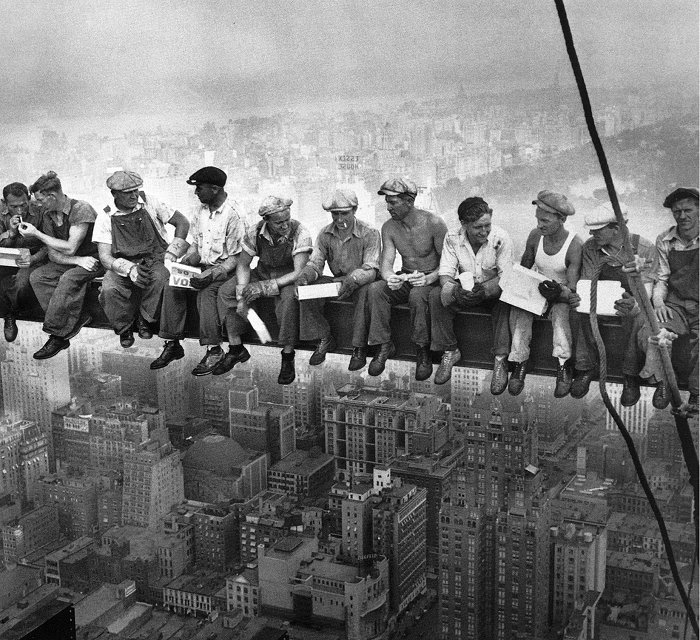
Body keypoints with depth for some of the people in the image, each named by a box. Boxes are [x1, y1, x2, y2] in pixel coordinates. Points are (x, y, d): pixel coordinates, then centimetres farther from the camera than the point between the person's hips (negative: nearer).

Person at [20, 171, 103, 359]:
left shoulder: (81, 209, -19)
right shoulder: (48, 216, 4)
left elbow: (70, 248, -23)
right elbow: (53, 254, 0)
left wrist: (36, 234, -17)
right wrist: (78, 260, -20)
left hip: (95, 259, -7)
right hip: (70, 262, 7)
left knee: (69, 279, -34)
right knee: (36, 276, -16)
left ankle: (57, 334, -26)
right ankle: (76, 319, -22)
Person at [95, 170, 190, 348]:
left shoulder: (148, 203, 0)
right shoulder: (105, 218, -2)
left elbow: (182, 222, 6)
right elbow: (105, 257, -8)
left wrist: (171, 253, -5)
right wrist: (129, 269, -27)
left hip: (154, 261, 0)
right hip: (122, 267, 0)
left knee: (161, 277, -35)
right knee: (108, 290, -32)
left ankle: (145, 319, -9)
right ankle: (124, 327, -1)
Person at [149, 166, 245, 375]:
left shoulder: (234, 215, -15)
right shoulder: (200, 210, 7)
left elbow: (236, 257, -15)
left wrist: (212, 274, -27)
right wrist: (188, 259, -6)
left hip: (224, 268, -6)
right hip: (202, 265, 7)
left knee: (206, 292, -34)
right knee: (172, 286, -17)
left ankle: (214, 349, -26)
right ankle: (172, 344, -13)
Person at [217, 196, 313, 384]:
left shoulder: (300, 234, -24)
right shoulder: (255, 232, -12)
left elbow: (299, 272, -28)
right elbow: (243, 265, -3)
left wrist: (265, 287, -34)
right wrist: (241, 295, -19)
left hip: (288, 279, -4)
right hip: (262, 273, 5)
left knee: (289, 299, -38)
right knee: (226, 292, -13)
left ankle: (288, 357, -24)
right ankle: (236, 349, -3)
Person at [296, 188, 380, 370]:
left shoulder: (369, 234, -14)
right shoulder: (325, 234, 1)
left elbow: (370, 270, -21)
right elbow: (315, 263, -1)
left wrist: (352, 281, -42)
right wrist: (304, 276, -25)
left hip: (360, 283, -5)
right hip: (337, 280, 5)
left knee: (364, 292, -40)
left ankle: (359, 348, -28)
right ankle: (324, 340, -5)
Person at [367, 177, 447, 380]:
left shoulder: (434, 223, -15)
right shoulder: (389, 227, -1)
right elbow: (386, 262, -7)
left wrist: (429, 278, -33)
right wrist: (389, 278, -33)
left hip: (431, 280, -4)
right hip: (404, 280, 5)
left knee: (417, 295, -38)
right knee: (375, 289, -25)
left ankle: (422, 351, -22)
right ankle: (384, 346, -15)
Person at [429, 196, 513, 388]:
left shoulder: (501, 238, -17)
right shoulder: (452, 239, -10)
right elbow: (445, 273, -13)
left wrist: (484, 290, -41)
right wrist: (455, 290, -38)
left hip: (492, 291, -2)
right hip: (464, 288, 2)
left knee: (505, 301, -36)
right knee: (436, 296, -25)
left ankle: (500, 360, -31)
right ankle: (449, 351, -13)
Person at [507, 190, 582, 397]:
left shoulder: (574, 245, -18)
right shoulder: (535, 236, -4)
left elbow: (572, 290, -20)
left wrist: (559, 293, -42)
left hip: (562, 294, -4)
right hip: (537, 288, 4)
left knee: (561, 310, -37)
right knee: (518, 308, -28)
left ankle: (564, 366, -36)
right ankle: (519, 363, -27)